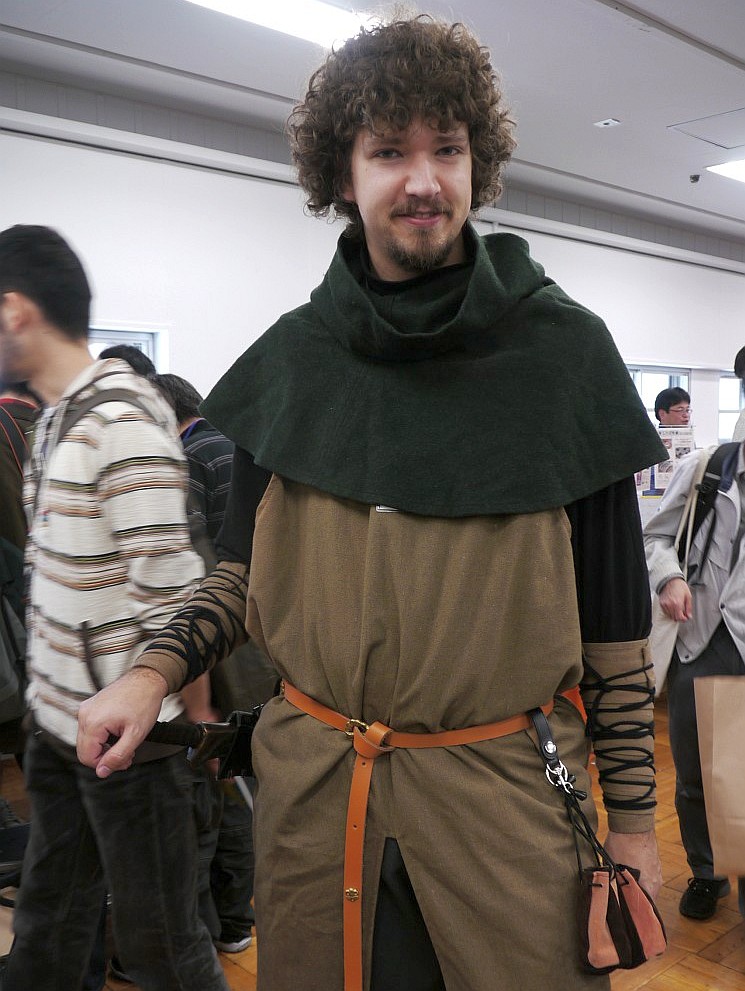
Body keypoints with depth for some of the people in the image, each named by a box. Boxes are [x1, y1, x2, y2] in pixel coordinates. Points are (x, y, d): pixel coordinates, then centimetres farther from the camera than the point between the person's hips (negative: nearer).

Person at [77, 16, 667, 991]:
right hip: (310, 781, 3)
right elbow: (248, 567, 11)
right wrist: (157, 670, -7)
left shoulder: (563, 349, -5)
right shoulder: (292, 356, 2)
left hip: (506, 787, -2)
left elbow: (615, 609, -2)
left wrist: (633, 812, 1)